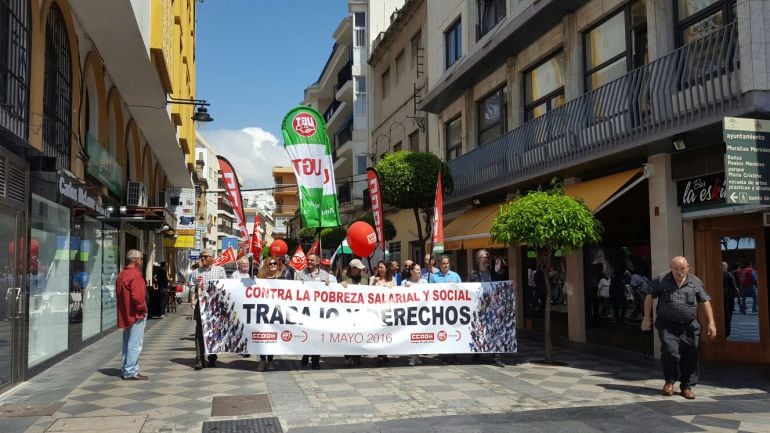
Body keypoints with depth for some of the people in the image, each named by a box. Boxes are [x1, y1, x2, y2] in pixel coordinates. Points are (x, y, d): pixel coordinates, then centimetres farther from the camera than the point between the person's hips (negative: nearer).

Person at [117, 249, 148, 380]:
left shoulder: (121, 275, 14)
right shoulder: (135, 274, -17)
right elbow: (137, 296, -26)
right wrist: (143, 308, -11)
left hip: (126, 314, 10)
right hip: (136, 314, -10)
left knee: (128, 343, 16)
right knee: (135, 344, -6)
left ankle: (126, 369, 23)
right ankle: (130, 372, -5)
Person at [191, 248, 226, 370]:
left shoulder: (219, 270, 4)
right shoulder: (197, 271, 12)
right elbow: (194, 288, 14)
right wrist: (193, 300, -1)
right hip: (200, 303, 2)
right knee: (199, 331, -4)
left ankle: (212, 358, 17)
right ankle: (200, 359, -3)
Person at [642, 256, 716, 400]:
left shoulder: (695, 282, 5)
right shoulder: (661, 281, 0)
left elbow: (705, 302, 7)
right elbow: (649, 297, 7)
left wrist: (711, 323, 1)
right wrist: (647, 318, 5)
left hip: (689, 327, 2)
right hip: (667, 326, -2)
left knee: (690, 357, 2)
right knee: (670, 352, -15)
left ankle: (687, 386, 18)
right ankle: (670, 381, 10)